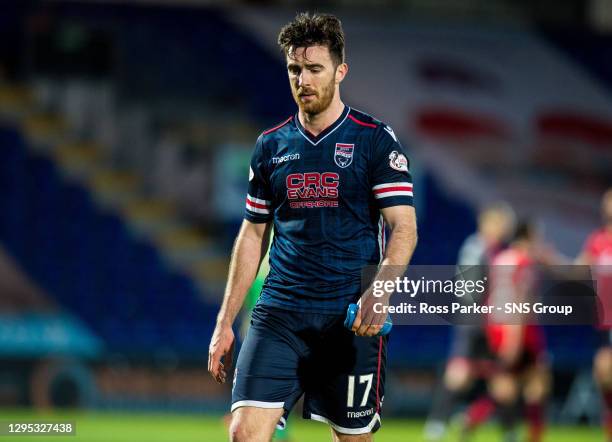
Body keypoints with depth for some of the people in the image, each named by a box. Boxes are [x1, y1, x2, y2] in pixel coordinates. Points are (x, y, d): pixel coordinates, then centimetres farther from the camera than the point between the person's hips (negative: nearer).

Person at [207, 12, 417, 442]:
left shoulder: (375, 140, -1)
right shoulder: (270, 145, 11)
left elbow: (404, 228, -6)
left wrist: (379, 291, -24)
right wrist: (226, 321, 13)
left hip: (351, 320, -3)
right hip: (279, 312, 3)